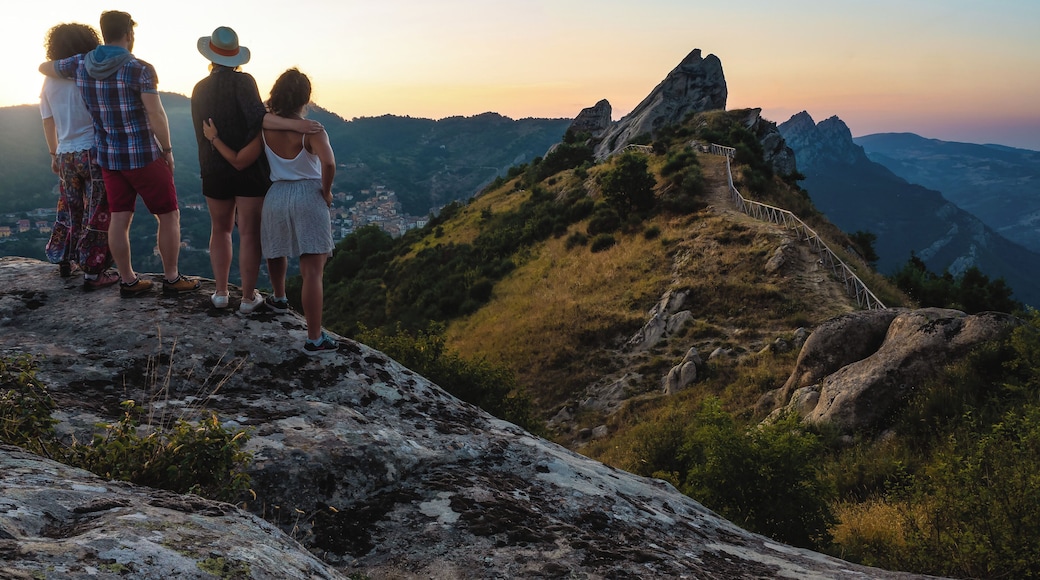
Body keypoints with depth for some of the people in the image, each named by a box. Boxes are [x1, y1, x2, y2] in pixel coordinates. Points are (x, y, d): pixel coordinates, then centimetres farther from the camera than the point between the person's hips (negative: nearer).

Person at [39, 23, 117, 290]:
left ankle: (64, 261, 31)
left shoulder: (50, 81, 6)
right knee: (97, 213, 0)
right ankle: (93, 272, 0)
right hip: (95, 152, -5)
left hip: (66, 155, 5)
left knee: (69, 209, 20)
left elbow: (48, 122, 12)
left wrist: (54, 154, 22)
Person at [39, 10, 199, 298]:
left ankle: (128, 281, 15)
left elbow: (44, 67, 22)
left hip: (108, 157, 6)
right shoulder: (140, 69, -15)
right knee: (169, 215, 6)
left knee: (119, 219, 9)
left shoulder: (81, 65, 3)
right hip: (143, 156, -6)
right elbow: (157, 116, -19)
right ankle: (171, 279, 9)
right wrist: (167, 150, -6)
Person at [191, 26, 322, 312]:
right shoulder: (242, 81, -11)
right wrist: (295, 124, -36)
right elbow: (257, 117, -28)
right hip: (249, 169, -4)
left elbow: (202, 134, 12)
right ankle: (248, 298, 6)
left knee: (220, 229, 19)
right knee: (249, 234, 2)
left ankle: (220, 293, 20)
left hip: (214, 171, 4)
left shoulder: (199, 90, 4)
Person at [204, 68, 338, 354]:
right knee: (312, 271, -6)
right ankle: (315, 338, -8)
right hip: (308, 197, -5)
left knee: (277, 252, 32)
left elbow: (239, 161, 3)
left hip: (277, 197, 5)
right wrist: (326, 191, -11)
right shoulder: (311, 130, -11)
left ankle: (279, 298, 55)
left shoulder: (265, 130, 2)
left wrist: (213, 138, 16)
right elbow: (328, 163, -28)